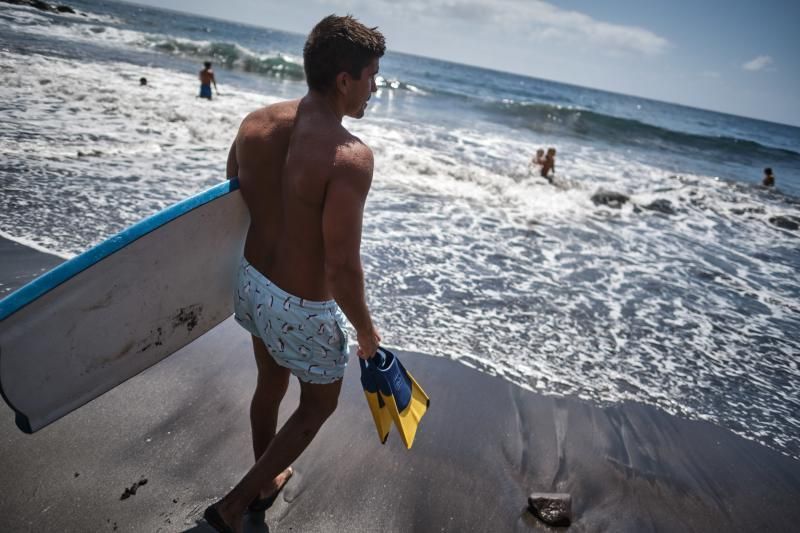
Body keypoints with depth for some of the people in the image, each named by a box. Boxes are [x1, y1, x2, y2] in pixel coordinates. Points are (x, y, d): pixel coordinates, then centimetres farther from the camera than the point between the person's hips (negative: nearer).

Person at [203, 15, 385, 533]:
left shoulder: (255, 123, -6)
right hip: (302, 309, -7)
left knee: (271, 383, 30)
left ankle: (266, 482, 54)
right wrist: (366, 330, -9)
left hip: (252, 282, 7)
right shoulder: (350, 156, -28)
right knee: (319, 404, 21)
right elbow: (342, 267, -27)